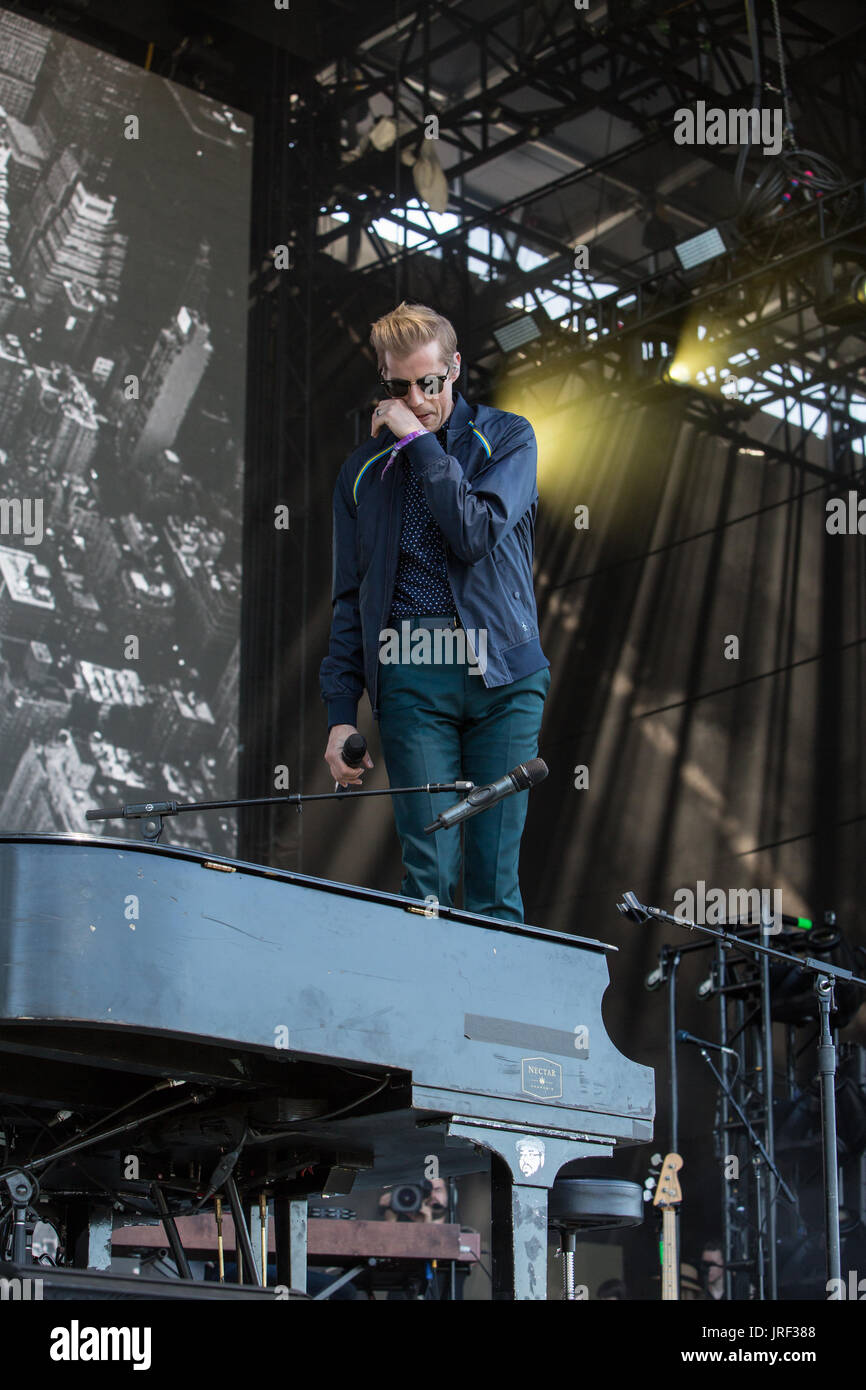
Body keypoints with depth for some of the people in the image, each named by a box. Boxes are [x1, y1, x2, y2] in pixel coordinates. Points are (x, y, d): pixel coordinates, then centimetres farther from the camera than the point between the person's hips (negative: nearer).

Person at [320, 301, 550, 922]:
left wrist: (419, 441, -5)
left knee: (495, 877, -2)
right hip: (411, 676, 1)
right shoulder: (365, 468, 15)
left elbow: (476, 533, -10)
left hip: (502, 670, -1)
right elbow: (350, 601, 15)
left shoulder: (507, 437, 8)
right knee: (429, 874, -8)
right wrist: (341, 712, 7)